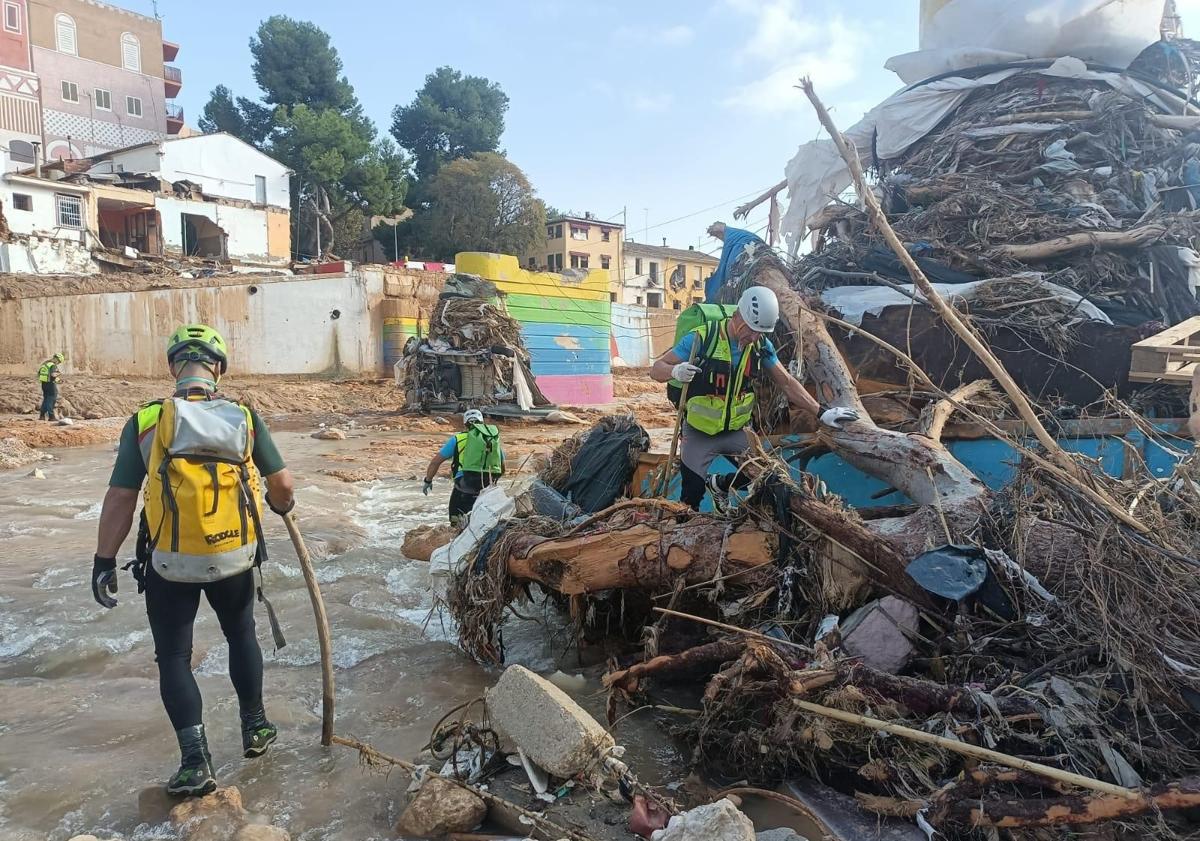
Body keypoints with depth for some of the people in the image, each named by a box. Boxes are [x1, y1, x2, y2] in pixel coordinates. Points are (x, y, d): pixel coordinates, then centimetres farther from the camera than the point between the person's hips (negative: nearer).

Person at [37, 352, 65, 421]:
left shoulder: (44, 363, 13)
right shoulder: (53, 365, -16)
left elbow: (38, 372, 21)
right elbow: (53, 374, -31)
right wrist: (57, 374, -11)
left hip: (44, 383, 8)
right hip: (51, 384, -8)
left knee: (46, 399, 16)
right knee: (51, 400, -1)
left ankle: (42, 415, 16)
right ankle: (51, 416, 0)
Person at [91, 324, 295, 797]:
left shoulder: (145, 422, -8)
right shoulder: (244, 417, -5)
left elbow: (120, 499, -7)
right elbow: (282, 484, -1)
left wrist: (104, 561, 3)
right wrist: (282, 506, 22)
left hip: (170, 564, -1)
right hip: (234, 558, 2)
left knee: (173, 657, 14)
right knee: (241, 636, 24)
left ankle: (195, 762, 10)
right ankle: (255, 729, 35)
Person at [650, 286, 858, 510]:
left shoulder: (761, 345, -7)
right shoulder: (703, 338, -22)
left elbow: (787, 382, 3)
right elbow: (656, 370, -18)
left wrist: (821, 413, -2)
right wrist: (676, 371, -41)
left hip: (735, 431, 4)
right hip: (698, 434, -4)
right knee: (692, 497, -3)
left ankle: (719, 485, 31)